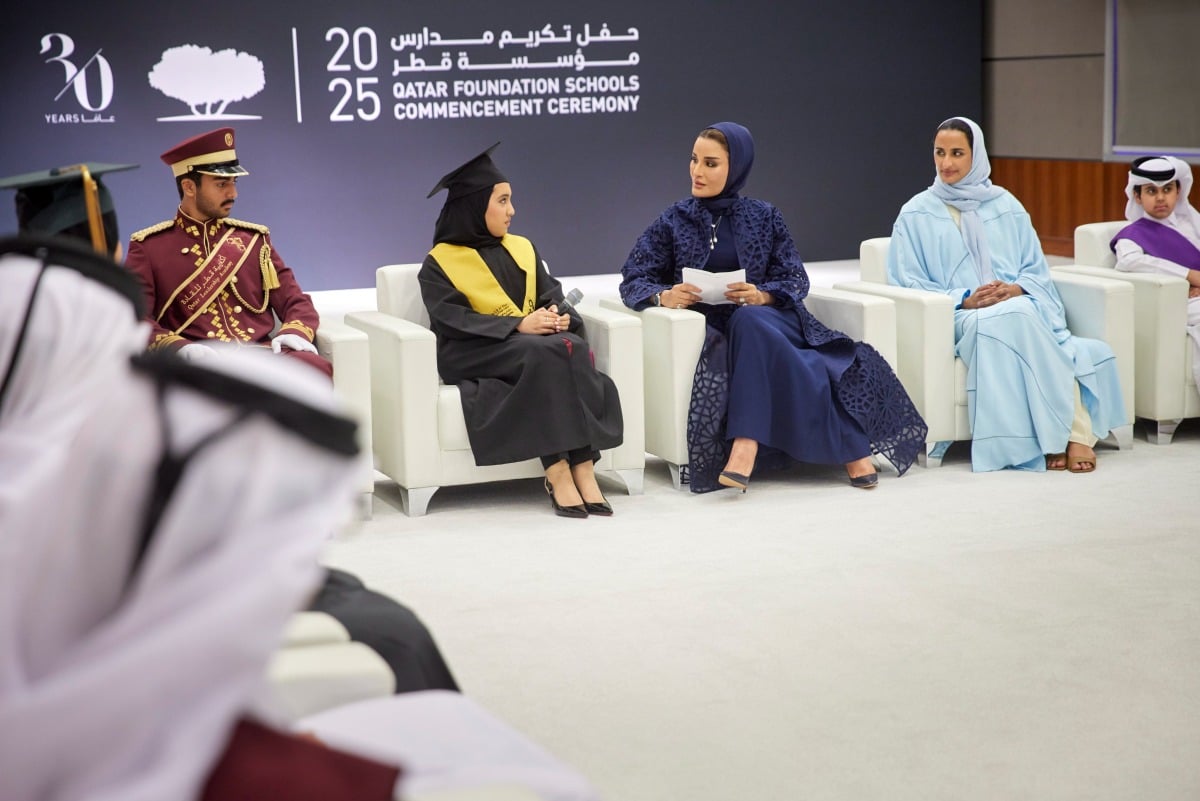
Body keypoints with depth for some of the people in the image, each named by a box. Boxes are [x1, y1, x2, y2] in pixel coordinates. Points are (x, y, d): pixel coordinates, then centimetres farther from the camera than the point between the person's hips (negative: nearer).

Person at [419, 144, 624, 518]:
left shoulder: (522, 249, 19)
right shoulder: (440, 263, 3)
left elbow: (552, 296, 12)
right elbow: (453, 321, -11)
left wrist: (558, 316, -14)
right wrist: (519, 325, -22)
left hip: (534, 339, 4)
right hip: (473, 354, -4)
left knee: (575, 346, -30)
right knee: (545, 354, -34)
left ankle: (581, 465, -38)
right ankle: (558, 469, -38)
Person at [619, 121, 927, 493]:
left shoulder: (763, 216, 10)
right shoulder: (676, 219, 10)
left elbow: (796, 280, 5)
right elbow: (632, 280, 5)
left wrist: (761, 296, -18)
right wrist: (663, 295, -19)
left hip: (763, 314, 0)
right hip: (713, 326, 0)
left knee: (748, 321, -37)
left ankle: (745, 446, -46)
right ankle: (851, 448, -31)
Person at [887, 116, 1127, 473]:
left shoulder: (1006, 206, 19)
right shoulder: (916, 215, 11)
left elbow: (1036, 270, 15)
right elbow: (907, 284, 4)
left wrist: (1017, 289, -9)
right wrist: (965, 300, -10)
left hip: (1022, 306, 2)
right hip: (960, 318, -2)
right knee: (1017, 319, -36)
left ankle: (1071, 434, -39)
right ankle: (1072, 432, -35)